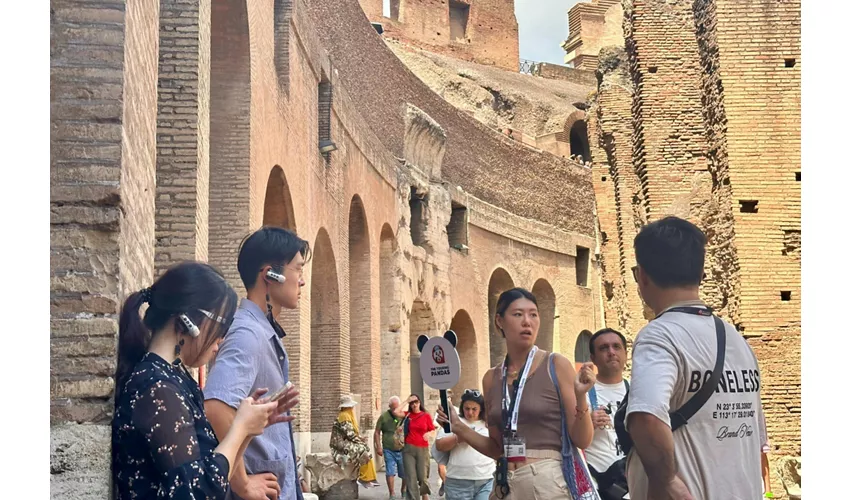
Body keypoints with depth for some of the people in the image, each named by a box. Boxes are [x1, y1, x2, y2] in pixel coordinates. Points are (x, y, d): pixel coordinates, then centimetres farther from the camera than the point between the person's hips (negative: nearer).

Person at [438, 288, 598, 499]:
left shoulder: (556, 365, -6)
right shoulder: (491, 378, 5)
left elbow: (582, 440, -7)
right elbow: (498, 448, 12)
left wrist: (581, 396, -22)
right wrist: (460, 429, -1)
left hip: (549, 481, -4)